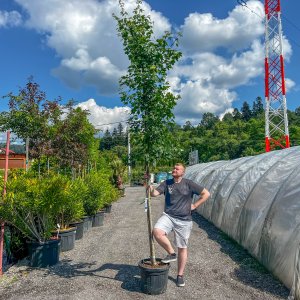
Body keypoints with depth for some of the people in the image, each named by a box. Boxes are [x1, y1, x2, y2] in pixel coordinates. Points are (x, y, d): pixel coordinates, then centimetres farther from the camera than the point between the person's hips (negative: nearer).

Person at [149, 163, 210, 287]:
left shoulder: (188, 184, -4)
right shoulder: (166, 183, 4)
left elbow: (206, 194, -1)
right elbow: (154, 193, -7)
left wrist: (194, 205, -5)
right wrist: (149, 185, -27)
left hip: (184, 220, -1)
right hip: (168, 216, 2)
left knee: (182, 248, 9)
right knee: (156, 232, -26)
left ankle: (180, 275, 29)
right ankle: (171, 253, 0)